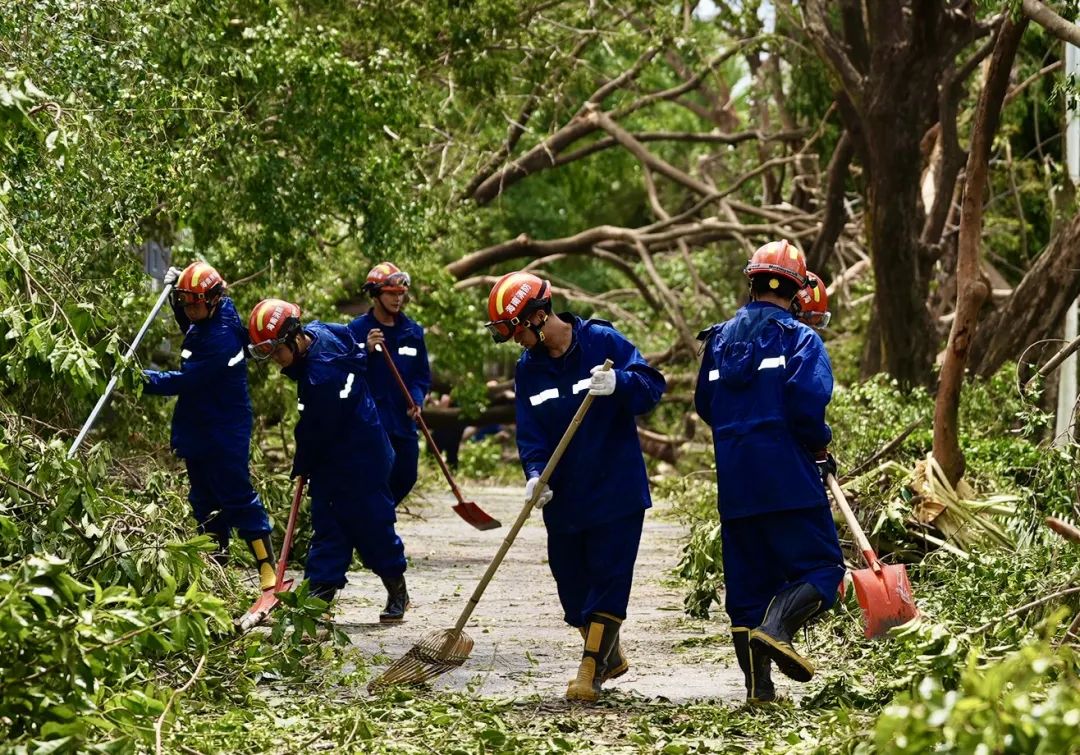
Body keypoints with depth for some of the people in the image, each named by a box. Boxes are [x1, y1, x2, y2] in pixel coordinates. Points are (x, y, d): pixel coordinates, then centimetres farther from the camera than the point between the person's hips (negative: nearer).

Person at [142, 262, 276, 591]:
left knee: (238, 499, -7)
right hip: (199, 429, 10)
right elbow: (189, 327, 28)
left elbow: (186, 380, -28)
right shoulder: (205, 320, 3)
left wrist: (146, 379, -31)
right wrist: (176, 289, 14)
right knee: (205, 501, 16)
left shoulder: (221, 338, -27)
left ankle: (268, 570, -4)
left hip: (223, 435, -10)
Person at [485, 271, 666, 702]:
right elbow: (530, 434, 0)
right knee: (572, 581, 11)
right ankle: (609, 658, 30)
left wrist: (619, 384, -32)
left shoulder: (604, 342, -9)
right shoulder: (528, 370, 4)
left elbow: (652, 386, -12)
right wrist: (536, 473, -19)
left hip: (617, 490, -5)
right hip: (563, 496, 5)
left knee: (608, 577, -7)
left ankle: (591, 670, -2)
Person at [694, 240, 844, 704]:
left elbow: (705, 405, 19)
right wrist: (820, 446, 0)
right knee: (819, 567, -1)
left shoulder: (720, 338, 15)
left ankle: (758, 686, 6)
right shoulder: (798, 338, -3)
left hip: (734, 482, 6)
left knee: (747, 581, 10)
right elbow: (807, 402, -17)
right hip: (787, 475, -6)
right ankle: (776, 629, -28)